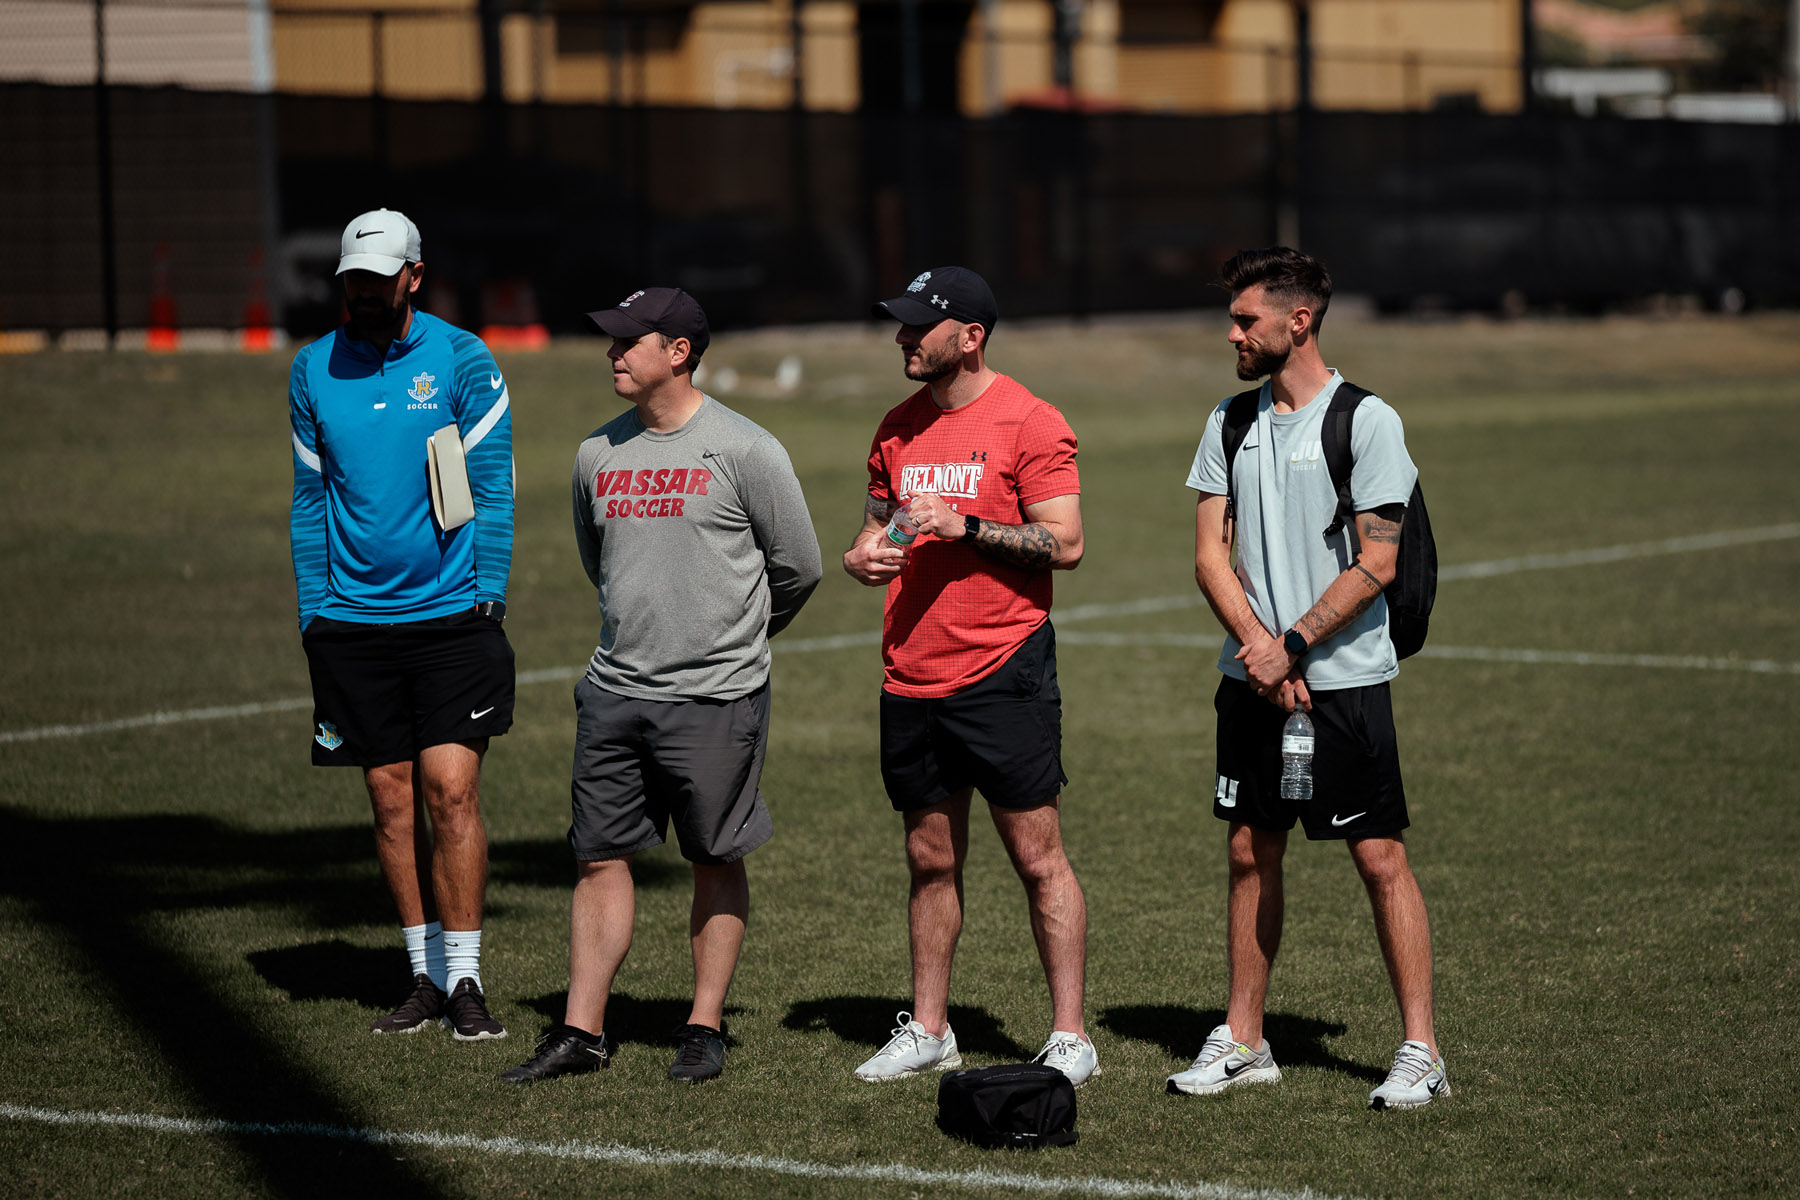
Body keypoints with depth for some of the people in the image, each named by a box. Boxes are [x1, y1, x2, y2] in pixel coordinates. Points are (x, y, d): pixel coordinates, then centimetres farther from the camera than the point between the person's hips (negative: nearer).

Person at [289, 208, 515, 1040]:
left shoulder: (462, 361, -3)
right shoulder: (313, 372, 6)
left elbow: (492, 488, -1)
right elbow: (310, 499, 12)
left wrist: (488, 596, -8)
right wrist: (313, 611, 6)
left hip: (451, 614, -3)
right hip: (354, 621, 3)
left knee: (450, 791, -9)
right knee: (392, 801, 6)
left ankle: (465, 977, -1)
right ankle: (427, 975, 15)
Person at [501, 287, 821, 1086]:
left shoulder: (745, 450, -8)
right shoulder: (598, 453, 8)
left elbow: (798, 565, 1)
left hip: (715, 696, -5)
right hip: (614, 691, 5)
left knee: (717, 864, 5)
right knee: (599, 857, 5)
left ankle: (704, 1028, 14)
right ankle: (582, 1031, 10)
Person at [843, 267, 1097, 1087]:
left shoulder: (1028, 423, -7)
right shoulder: (899, 428, 13)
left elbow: (1066, 543, -12)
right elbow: (877, 522, 24)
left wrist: (965, 527, -19)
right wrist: (863, 556, 1)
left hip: (1002, 672, -6)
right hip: (911, 676, 6)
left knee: (1037, 858, -3)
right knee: (930, 858, 12)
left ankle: (1068, 1037, 2)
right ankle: (927, 1031, 20)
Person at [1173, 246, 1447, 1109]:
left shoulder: (1367, 422, -7)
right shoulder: (1230, 423, 9)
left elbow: (1375, 565, -10)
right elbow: (1211, 554, 5)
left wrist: (1292, 647, -14)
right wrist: (1259, 647, -9)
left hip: (1344, 679, -5)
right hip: (1253, 676, 5)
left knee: (1380, 857, -5)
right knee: (1249, 851, 9)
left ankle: (1420, 1050, 0)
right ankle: (1243, 1041, 18)